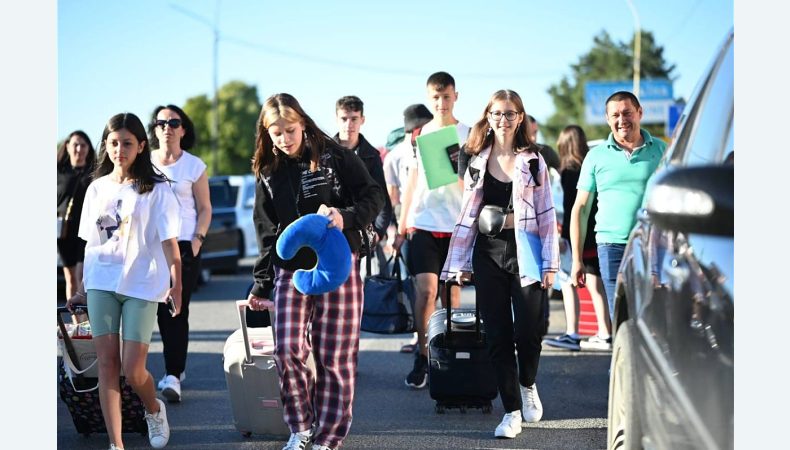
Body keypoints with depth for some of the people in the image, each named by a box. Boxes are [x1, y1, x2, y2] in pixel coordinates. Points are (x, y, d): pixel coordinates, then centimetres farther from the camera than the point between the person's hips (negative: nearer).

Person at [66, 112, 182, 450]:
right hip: (101, 284, 4)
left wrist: (176, 285, -11)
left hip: (141, 286, -4)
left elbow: (168, 241, -4)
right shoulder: (97, 188, 10)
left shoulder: (156, 189, -2)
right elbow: (90, 242, 14)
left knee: (133, 369, -7)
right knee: (107, 363, -2)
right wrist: (83, 289, 15)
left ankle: (154, 410, 26)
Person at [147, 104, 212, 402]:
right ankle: (177, 366, 20)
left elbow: (205, 209, 6)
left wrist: (198, 238, -9)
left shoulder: (194, 166, 4)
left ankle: (173, 375, -11)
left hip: (184, 245, -3)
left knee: (177, 310, -9)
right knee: (162, 310, 4)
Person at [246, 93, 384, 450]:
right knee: (288, 349, -9)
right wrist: (261, 287, 12)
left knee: (334, 356, -2)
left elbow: (374, 196, -3)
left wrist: (345, 217, -23)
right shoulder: (269, 174, 9)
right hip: (290, 270, 3)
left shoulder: (335, 157, -3)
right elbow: (267, 234, 13)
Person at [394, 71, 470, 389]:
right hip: (422, 225, 1)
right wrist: (401, 228, 10)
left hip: (457, 225, -1)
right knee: (426, 289, -9)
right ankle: (422, 357, -1)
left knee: (451, 291, 4)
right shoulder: (420, 135, 9)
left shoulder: (467, 135, 3)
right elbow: (411, 184, 13)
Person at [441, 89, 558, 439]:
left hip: (524, 253, -2)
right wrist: (460, 262, 7)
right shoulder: (477, 162, 10)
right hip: (488, 254, 2)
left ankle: (528, 386, 23)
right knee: (497, 335, 1)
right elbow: (467, 214, 11)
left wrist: (550, 263, -6)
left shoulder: (533, 160, 3)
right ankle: (511, 411, 7)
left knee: (528, 330, -8)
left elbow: (546, 214, 1)